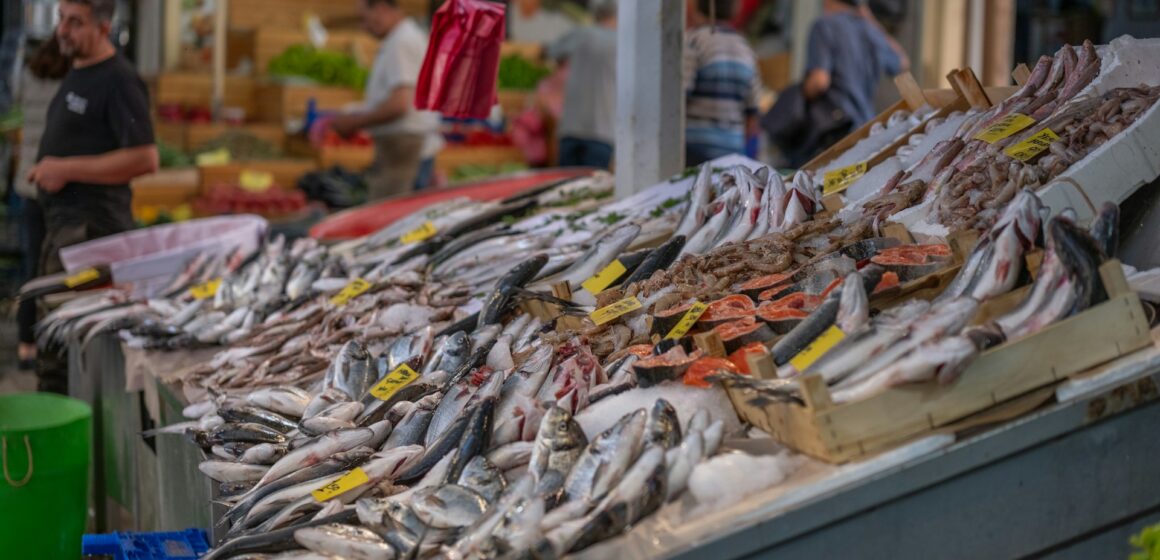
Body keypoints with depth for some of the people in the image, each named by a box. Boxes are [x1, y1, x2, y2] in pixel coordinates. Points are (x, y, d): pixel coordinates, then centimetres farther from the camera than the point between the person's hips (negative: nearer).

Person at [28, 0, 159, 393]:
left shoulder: (119, 81, -13)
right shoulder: (77, 74, 16)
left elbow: (144, 159, -21)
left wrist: (66, 169, -18)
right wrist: (44, 169, 11)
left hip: (91, 225, -10)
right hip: (63, 220, 10)